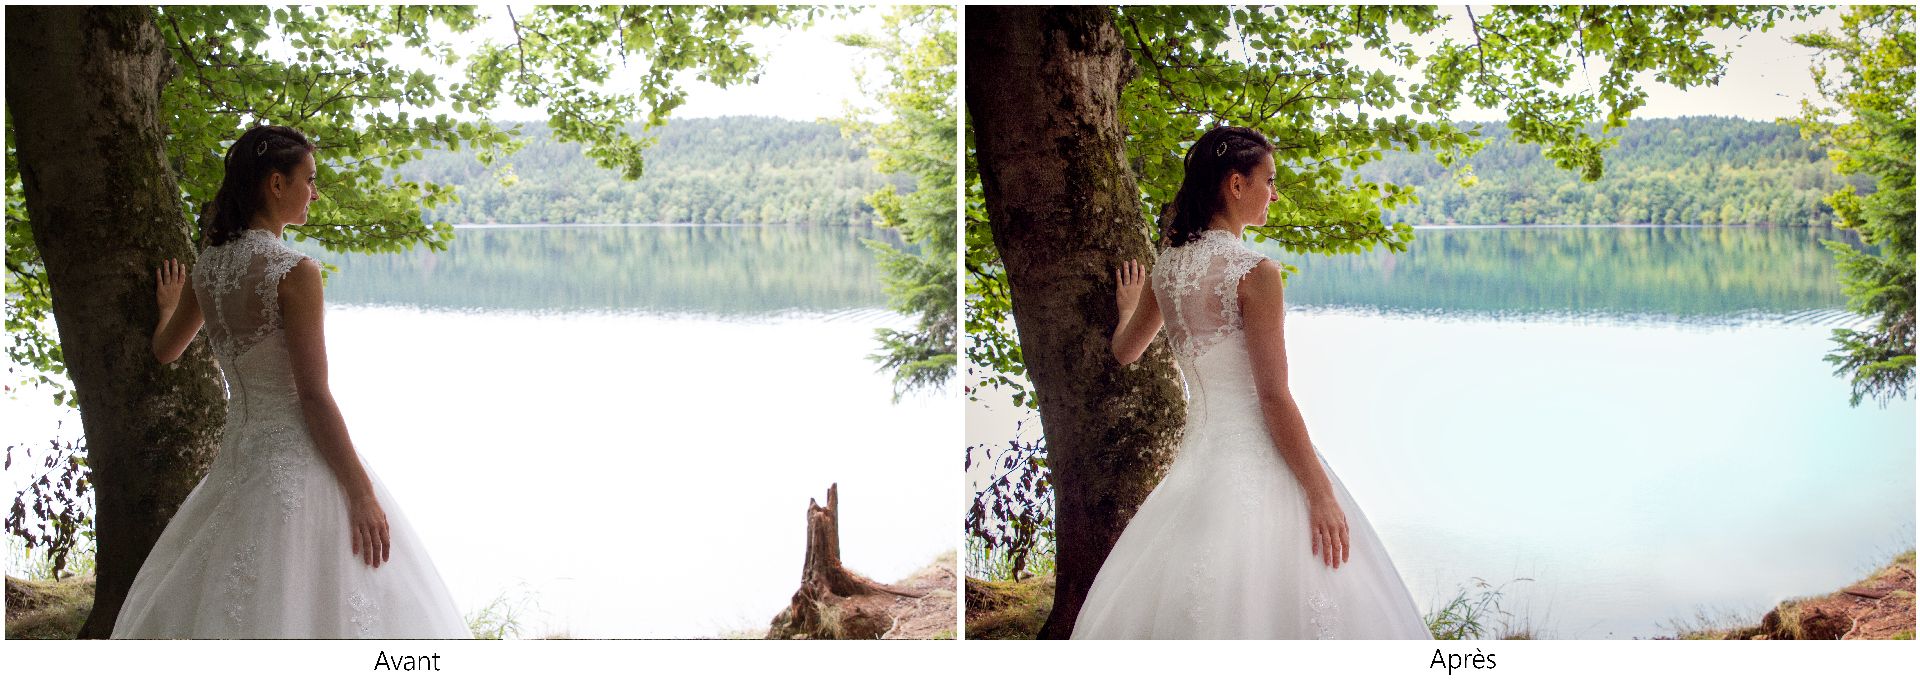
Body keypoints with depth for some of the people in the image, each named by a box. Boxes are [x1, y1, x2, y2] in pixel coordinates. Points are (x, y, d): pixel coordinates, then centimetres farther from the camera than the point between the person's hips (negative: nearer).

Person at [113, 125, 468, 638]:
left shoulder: (208, 264, 6)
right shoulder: (294, 272, -15)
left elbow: (166, 351, 23)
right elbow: (313, 395, -18)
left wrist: (169, 308, 46)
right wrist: (362, 493, -15)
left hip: (237, 453, 8)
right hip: (296, 459, -8)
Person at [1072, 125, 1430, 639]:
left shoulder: (1168, 265, 6)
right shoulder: (1253, 272, -15)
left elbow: (1125, 352, 23)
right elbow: (1274, 396, -17)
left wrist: (1127, 309, 45)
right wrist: (1321, 494, -14)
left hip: (1199, 454, 8)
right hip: (1255, 461, -8)